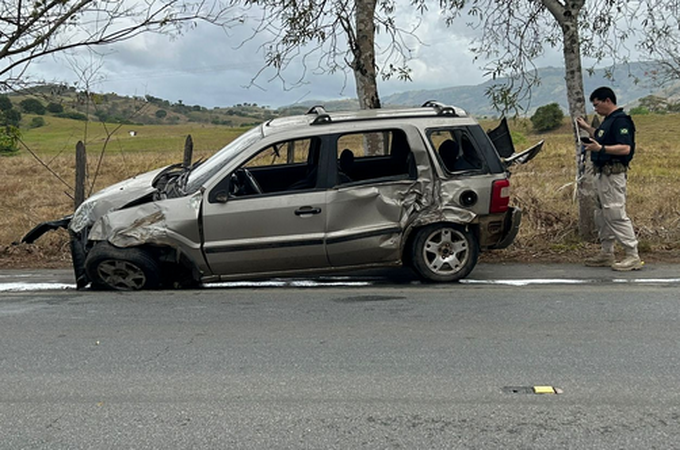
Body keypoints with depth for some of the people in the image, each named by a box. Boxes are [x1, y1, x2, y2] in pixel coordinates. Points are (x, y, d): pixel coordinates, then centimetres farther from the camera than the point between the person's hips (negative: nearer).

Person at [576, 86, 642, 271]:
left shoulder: (620, 120, -15)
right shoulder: (608, 120, 17)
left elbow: (625, 148, -25)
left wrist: (601, 148, -33)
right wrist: (587, 128, 26)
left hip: (613, 175, -11)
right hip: (602, 174, 11)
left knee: (616, 215, -11)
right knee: (602, 215, 15)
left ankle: (633, 257, -6)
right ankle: (606, 254, 23)